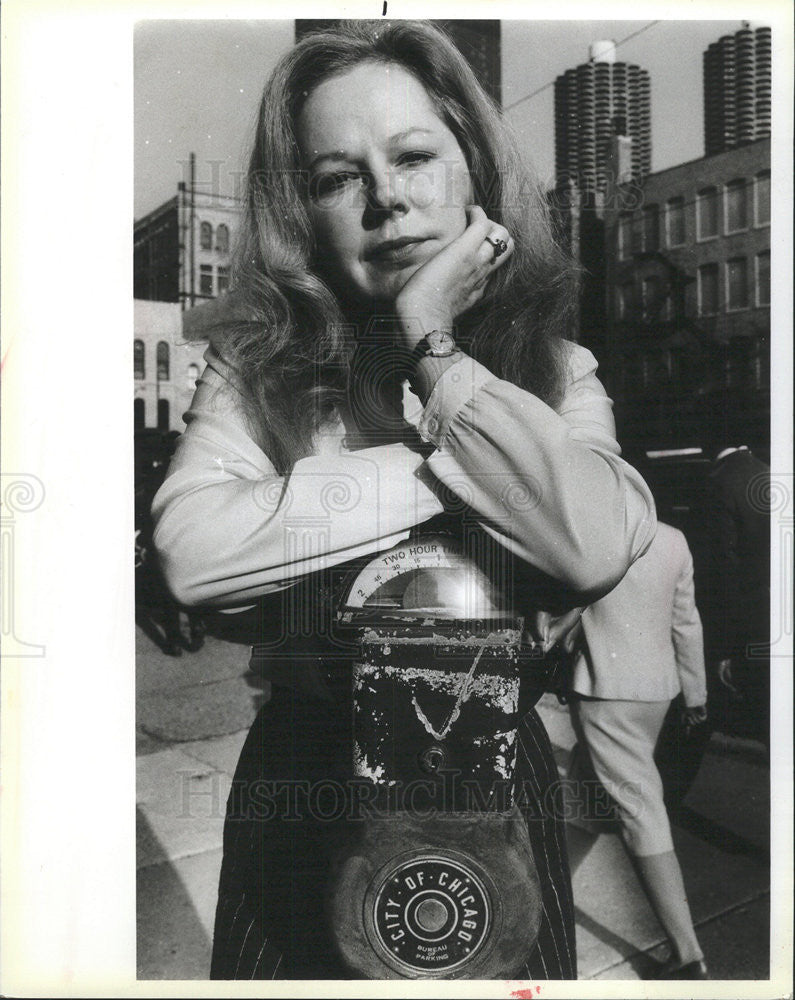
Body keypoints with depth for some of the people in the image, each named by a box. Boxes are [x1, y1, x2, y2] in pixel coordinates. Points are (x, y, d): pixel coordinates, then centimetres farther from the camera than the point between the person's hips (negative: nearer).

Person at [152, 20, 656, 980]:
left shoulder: (554, 368, -5)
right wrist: (446, 464, -22)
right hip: (304, 765, 0)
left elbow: (596, 548, -26)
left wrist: (431, 343, -19)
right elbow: (192, 552, -26)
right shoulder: (256, 362, -7)